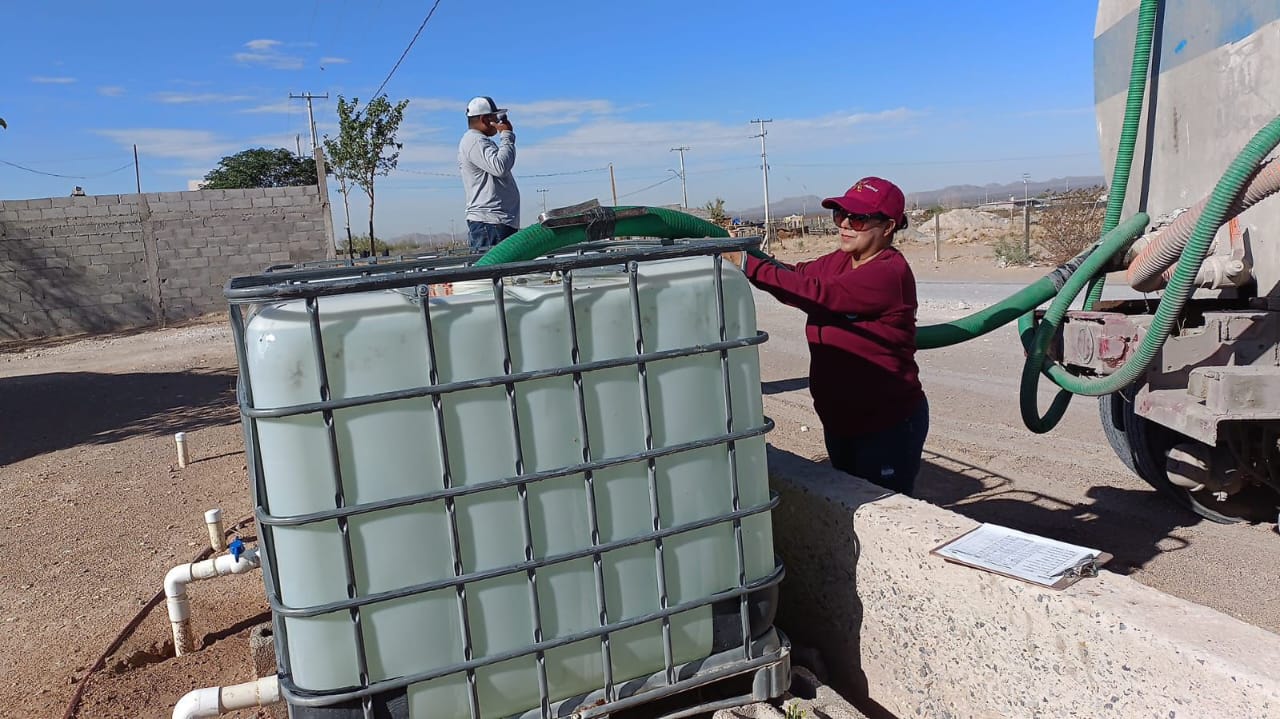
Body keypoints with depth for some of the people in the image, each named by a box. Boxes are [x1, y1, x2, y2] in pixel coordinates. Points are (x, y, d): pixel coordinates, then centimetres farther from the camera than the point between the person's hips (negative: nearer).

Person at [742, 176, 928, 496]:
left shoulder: (889, 273, -23)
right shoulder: (839, 261, 5)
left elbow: (817, 294, -30)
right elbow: (796, 277, 1)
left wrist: (748, 266, -29)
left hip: (888, 425, -8)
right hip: (840, 421, 9)